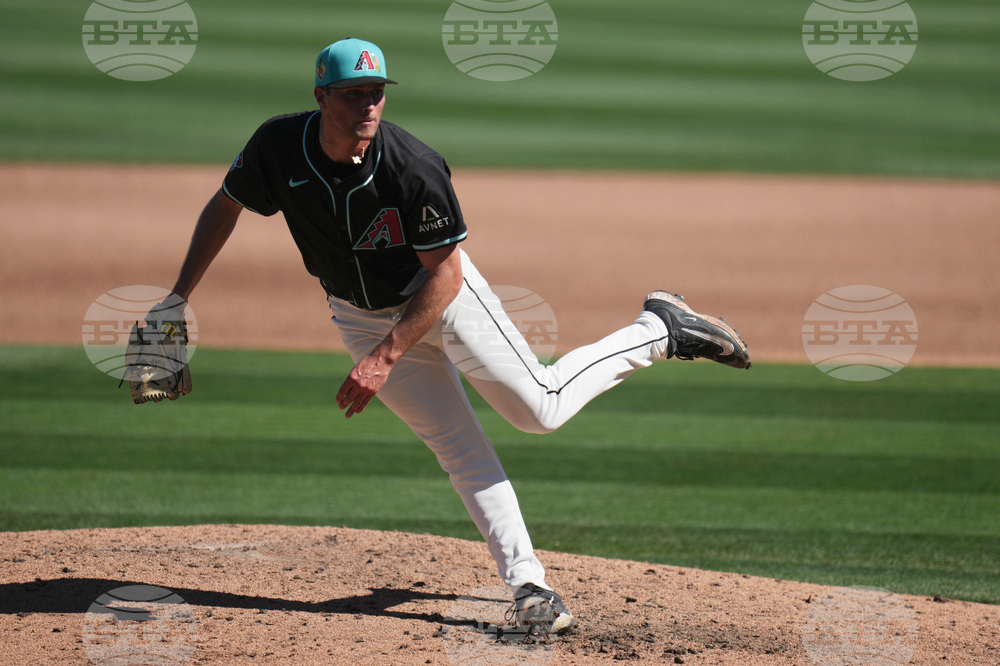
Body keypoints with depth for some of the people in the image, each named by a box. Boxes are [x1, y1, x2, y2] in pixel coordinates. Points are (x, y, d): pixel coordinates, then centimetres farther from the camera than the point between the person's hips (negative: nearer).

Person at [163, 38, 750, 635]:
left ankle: (660, 331, 20)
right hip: (361, 313, 3)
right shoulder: (279, 147, -22)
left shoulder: (415, 168, -32)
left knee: (540, 407, -1)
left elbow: (444, 273, -23)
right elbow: (225, 207, -3)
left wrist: (385, 358, -29)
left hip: (444, 295, -3)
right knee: (457, 444, -1)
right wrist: (177, 299, -7)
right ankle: (527, 585, 0)